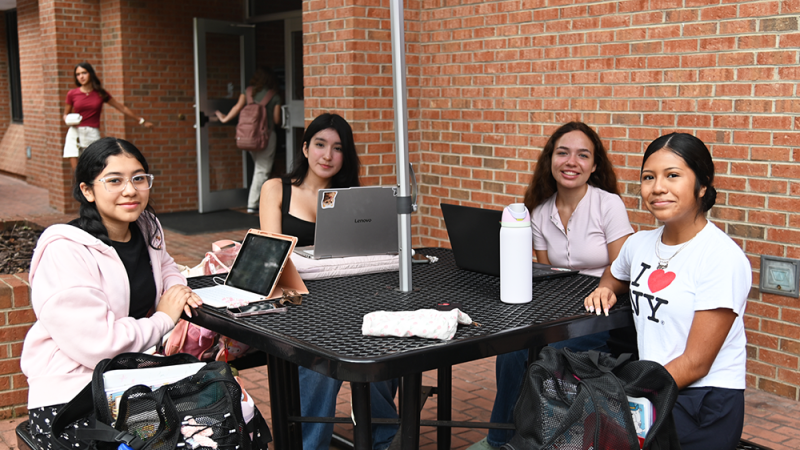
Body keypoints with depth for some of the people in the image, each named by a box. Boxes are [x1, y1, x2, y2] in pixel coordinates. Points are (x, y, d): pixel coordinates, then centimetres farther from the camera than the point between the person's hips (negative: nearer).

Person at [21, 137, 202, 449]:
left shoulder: (146, 227, 6)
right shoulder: (64, 253, -18)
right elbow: (98, 345, -24)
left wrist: (176, 288, 5)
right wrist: (165, 319, -11)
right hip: (69, 398, -6)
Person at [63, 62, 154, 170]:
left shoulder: (101, 94, 5)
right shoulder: (72, 94, 5)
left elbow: (122, 108, 13)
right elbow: (66, 114, 18)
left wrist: (141, 121, 16)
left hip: (93, 134, -1)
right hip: (75, 133, 1)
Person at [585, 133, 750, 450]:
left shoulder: (722, 258, -14)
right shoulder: (639, 243, 5)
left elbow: (696, 363, -15)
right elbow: (615, 277, 31)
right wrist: (605, 290, 8)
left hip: (704, 403, -6)